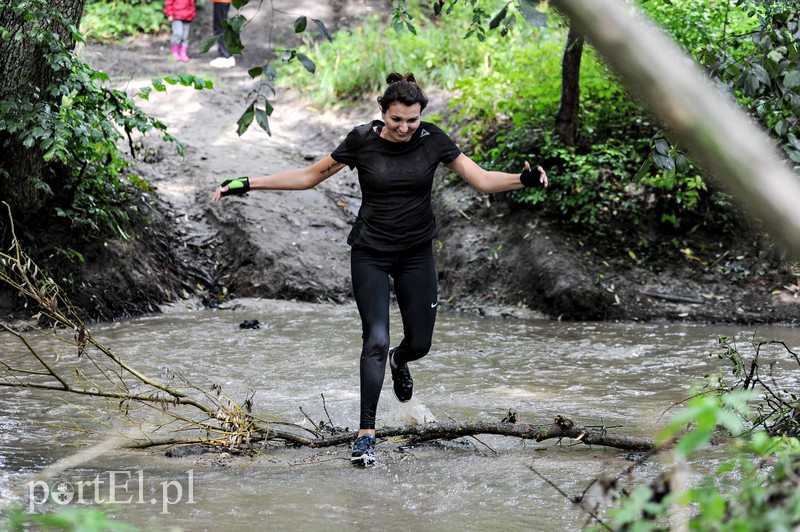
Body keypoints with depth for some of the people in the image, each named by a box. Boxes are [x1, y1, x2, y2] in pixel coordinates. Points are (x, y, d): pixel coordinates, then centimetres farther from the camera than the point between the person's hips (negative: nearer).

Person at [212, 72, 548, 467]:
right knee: (376, 340, -15)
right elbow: (310, 176, -1)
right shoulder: (362, 141, -12)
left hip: (416, 254, 2)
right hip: (370, 253, -2)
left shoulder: (433, 141, -8)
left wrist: (524, 179, -27)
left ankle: (399, 360, 47)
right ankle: (366, 434, -10)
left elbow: (482, 179, -8)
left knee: (420, 343, 8)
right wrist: (248, 184, -7)